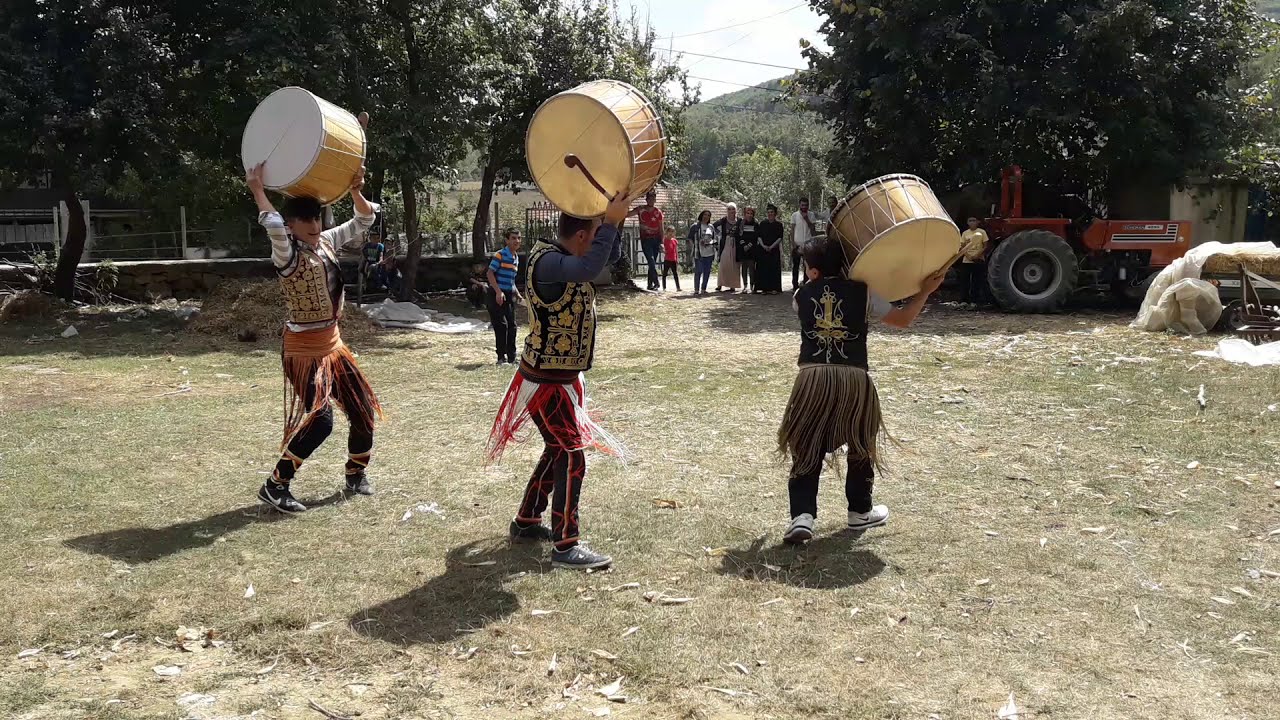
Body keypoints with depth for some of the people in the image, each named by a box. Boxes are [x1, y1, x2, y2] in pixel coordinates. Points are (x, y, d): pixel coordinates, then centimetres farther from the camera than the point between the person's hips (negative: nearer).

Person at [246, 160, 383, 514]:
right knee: (319, 421, -13)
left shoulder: (327, 243, 5)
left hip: (332, 343, 8)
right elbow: (274, 227, -38)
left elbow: (364, 220, 9)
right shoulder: (288, 255, -16)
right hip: (305, 348, -8)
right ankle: (275, 486, -1)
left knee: (363, 408, 10)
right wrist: (257, 189, -30)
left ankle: (356, 473, 28)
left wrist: (355, 190, -8)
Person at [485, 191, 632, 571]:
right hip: (547, 380, -10)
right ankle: (565, 546, -2)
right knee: (573, 458, -9)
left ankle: (526, 522, 33)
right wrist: (612, 221, -33)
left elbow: (609, 257, 17)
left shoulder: (565, 256, 6)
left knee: (558, 450, 20)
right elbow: (589, 269, -41)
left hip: (563, 375, 10)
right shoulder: (547, 261, -23)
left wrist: (613, 218, 1)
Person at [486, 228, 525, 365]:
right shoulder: (500, 254, -12)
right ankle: (501, 357, 0)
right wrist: (498, 292, -22)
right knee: (501, 325, -8)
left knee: (512, 326, 8)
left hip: (509, 295, 8)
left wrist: (518, 294, 14)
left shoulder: (516, 257, 12)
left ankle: (512, 357, 16)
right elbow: (490, 274, -15)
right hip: (497, 295, -8)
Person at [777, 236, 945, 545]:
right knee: (861, 446, 20)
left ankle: (802, 515, -6)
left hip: (812, 377, 0)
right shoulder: (863, 293, 3)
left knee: (807, 449, 7)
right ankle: (860, 511, 29)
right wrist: (926, 290, 16)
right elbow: (902, 319, 7)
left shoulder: (801, 296, 7)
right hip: (854, 379, 0)